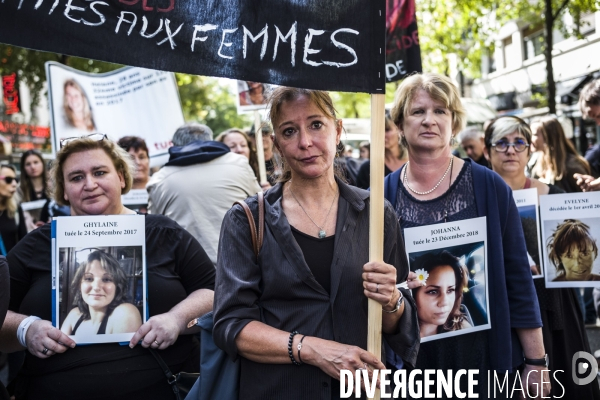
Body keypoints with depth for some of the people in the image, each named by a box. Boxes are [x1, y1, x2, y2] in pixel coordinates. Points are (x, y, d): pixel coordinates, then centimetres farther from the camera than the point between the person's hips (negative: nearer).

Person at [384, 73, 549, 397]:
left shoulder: (488, 187, -4)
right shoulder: (383, 194, 0)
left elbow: (517, 277, -2)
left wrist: (535, 361, -3)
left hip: (486, 355, -1)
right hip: (408, 358, 1)